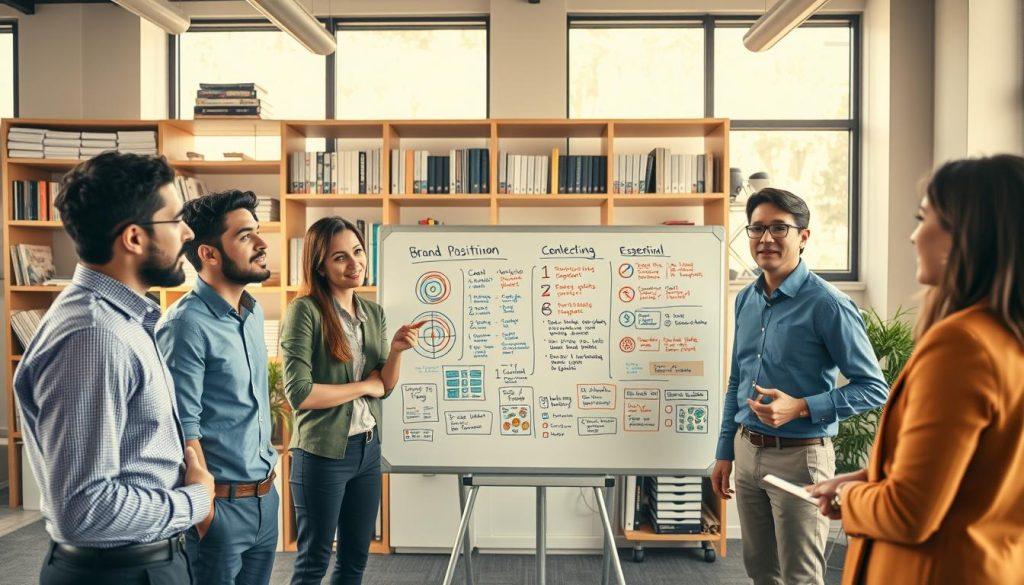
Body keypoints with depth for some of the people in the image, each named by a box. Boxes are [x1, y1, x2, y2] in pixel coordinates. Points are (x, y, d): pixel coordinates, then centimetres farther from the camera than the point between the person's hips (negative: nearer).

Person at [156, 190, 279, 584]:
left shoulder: (253, 312, 7)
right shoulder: (187, 325, -18)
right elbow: (183, 430, -17)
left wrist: (268, 476, 15)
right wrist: (206, 514, -14)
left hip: (266, 495, 7)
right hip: (222, 504, -7)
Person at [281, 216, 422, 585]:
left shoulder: (374, 312, 6)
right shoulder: (305, 310, -14)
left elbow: (384, 387, 7)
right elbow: (299, 393, -21)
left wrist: (396, 351, -11)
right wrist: (362, 386, -12)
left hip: (368, 449, 6)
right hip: (322, 452, -6)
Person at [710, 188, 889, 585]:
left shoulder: (827, 305, -14)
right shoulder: (746, 300, 7)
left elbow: (873, 388, -13)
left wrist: (800, 407, -25)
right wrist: (725, 453, 15)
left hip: (798, 457, -6)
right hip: (747, 451, 6)